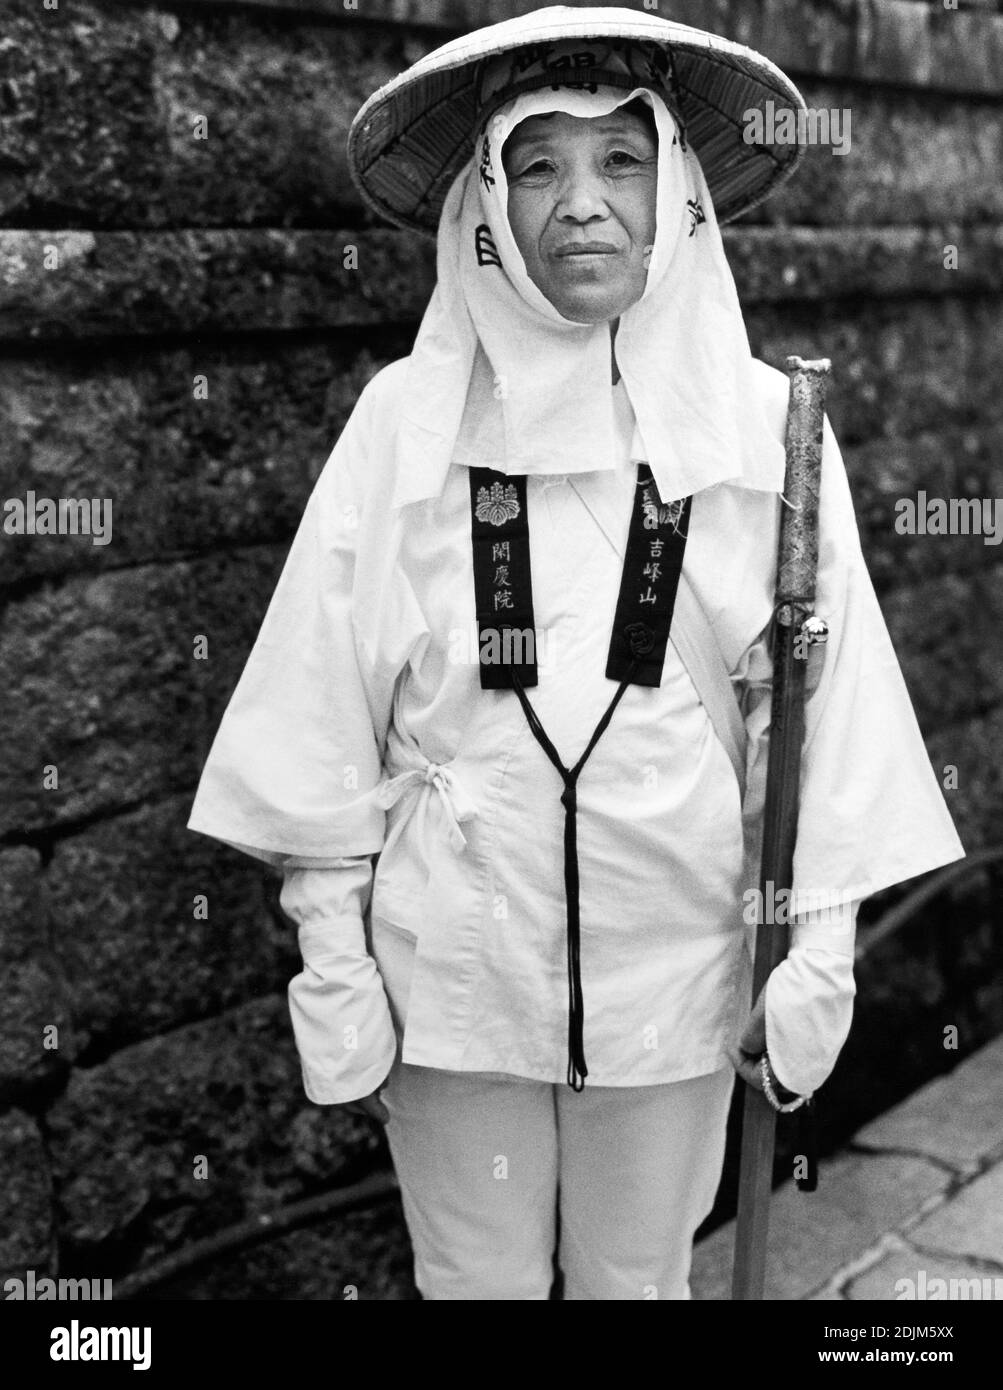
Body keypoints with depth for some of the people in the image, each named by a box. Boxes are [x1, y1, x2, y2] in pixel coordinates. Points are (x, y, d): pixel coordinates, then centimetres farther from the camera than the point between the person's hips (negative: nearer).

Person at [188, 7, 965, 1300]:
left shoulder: (762, 424, -6)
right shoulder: (408, 419, -8)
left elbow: (818, 701, -1)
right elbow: (324, 708, -5)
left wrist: (819, 949, 0)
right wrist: (332, 966, -3)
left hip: (675, 974, 1)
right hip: (451, 969, 0)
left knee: (640, 1278, 18)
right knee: (475, 1278, 16)